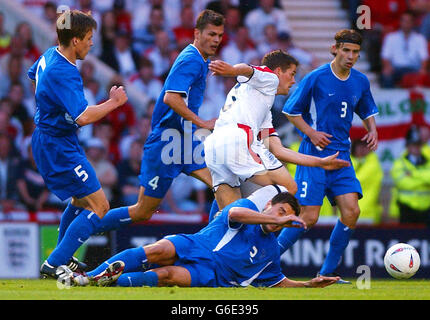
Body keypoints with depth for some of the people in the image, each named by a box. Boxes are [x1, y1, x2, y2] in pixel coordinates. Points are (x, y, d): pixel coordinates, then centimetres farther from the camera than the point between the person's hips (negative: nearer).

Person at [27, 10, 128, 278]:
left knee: (81, 200, 28)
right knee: (98, 206, -10)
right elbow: (83, 117, -35)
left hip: (46, 139, 11)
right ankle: (54, 265, -11)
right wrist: (114, 102, -20)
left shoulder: (49, 56, 4)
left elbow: (33, 75, 28)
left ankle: (63, 258, 37)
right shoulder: (64, 73, -27)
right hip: (59, 148, -11)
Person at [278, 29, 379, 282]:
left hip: (341, 156, 5)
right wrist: (311, 133, -14)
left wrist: (372, 130, 3)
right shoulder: (316, 78, -8)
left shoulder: (361, 82, 8)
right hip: (314, 156, -5)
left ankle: (328, 272, 2)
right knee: (309, 217, -11)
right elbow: (291, 111, 0)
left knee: (351, 211, -11)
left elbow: (368, 112, 24)